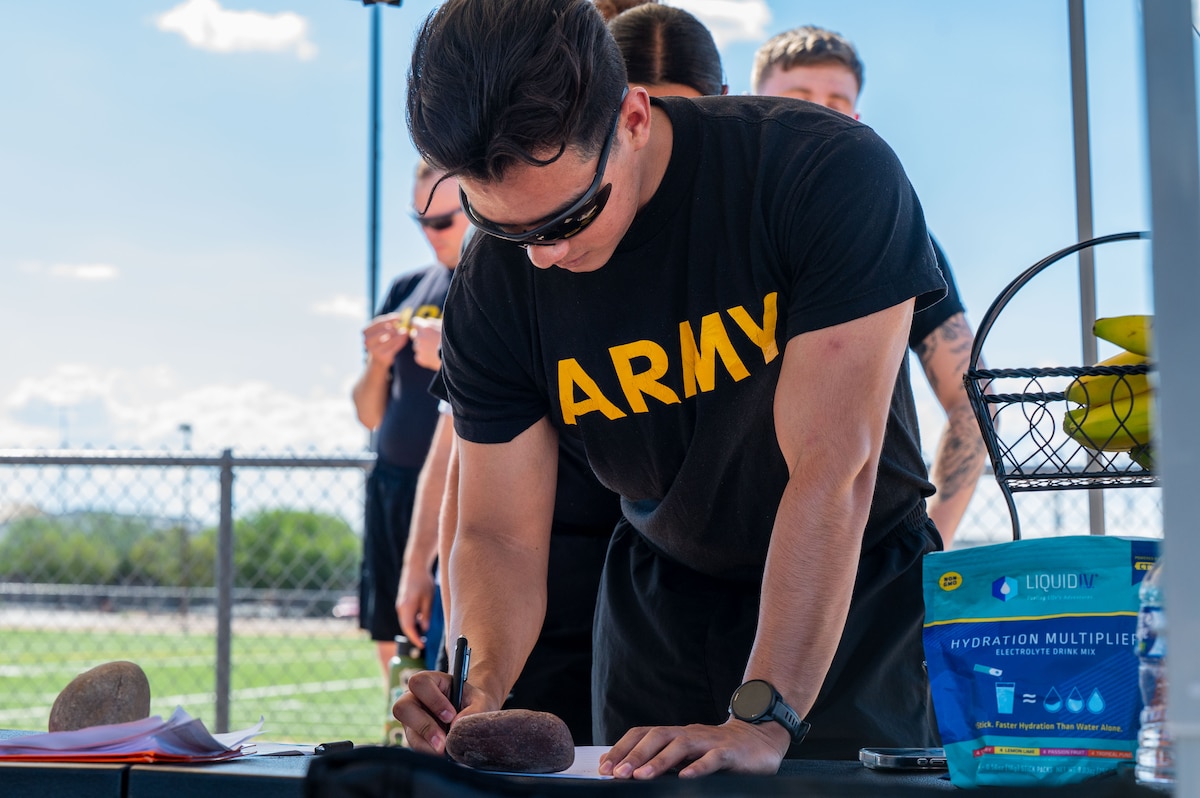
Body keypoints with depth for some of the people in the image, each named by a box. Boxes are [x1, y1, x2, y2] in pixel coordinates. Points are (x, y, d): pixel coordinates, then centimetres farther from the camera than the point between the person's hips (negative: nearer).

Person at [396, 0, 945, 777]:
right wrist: (478, 685, -31)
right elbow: (500, 536, -10)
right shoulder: (493, 285, -15)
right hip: (663, 605, 3)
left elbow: (832, 472, -31)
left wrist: (760, 719, -37)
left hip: (859, 594, -2)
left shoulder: (832, 174, -27)